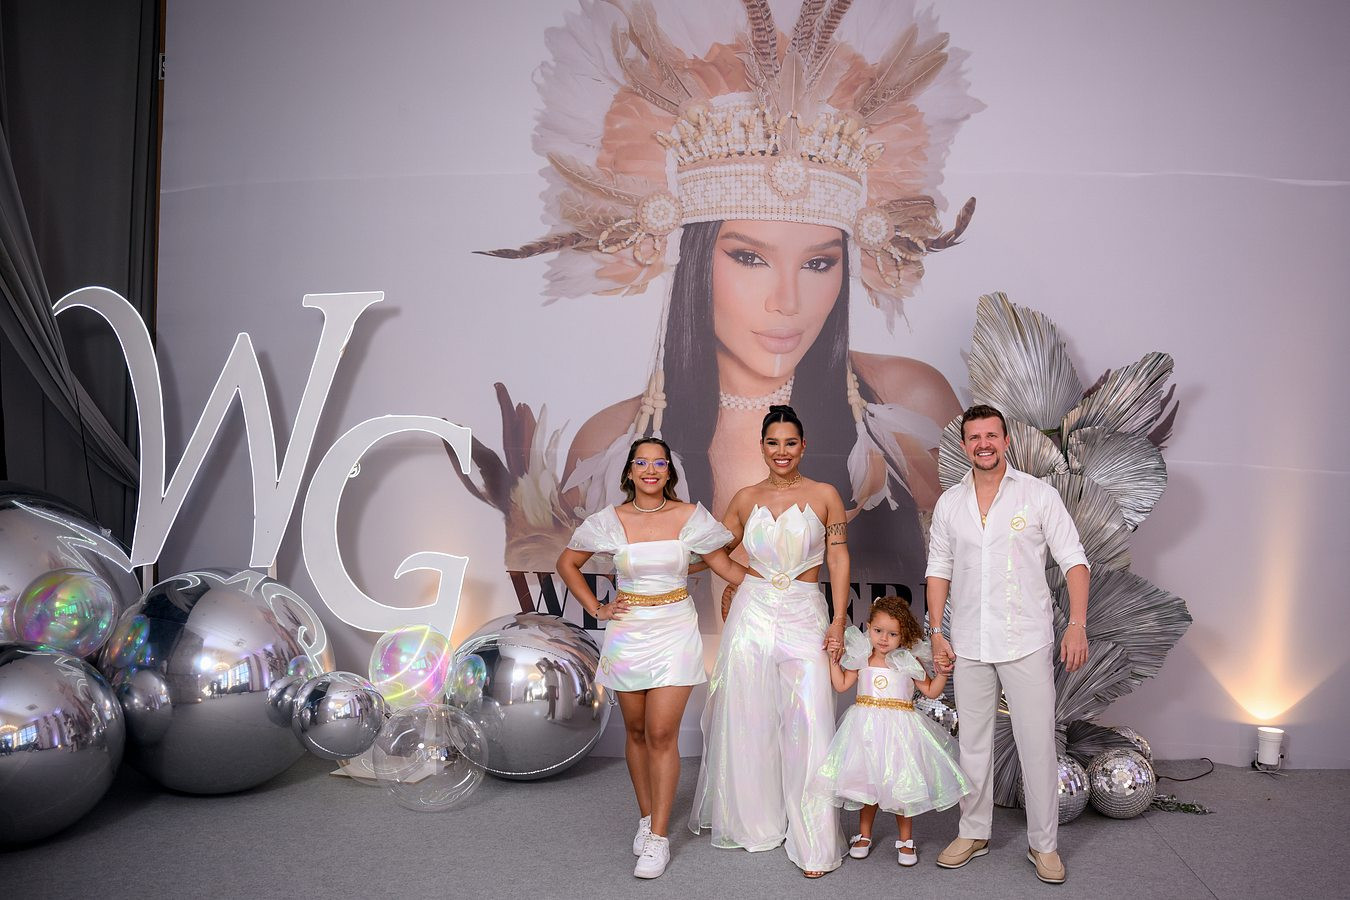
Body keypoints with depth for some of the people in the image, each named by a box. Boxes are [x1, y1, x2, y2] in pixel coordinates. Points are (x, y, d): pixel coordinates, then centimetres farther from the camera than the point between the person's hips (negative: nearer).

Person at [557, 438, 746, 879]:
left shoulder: (690, 516, -4)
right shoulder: (610, 520, -2)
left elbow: (725, 566, 5)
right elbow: (567, 564, 10)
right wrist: (596, 609, 3)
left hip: (675, 632, -1)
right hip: (628, 634, 2)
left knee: (662, 734, -6)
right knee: (636, 731, 12)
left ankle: (658, 837, 3)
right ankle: (646, 817, 29)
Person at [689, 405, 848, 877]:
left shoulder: (824, 496, 2)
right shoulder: (745, 498, 7)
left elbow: (838, 559, 3)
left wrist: (838, 620, -3)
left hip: (804, 616, -2)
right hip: (752, 612, 2)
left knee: (807, 726, -6)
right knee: (748, 720, 8)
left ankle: (813, 842, 4)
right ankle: (754, 820, 27)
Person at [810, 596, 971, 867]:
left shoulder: (908, 662, -2)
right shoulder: (861, 658, 2)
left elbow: (931, 691, 4)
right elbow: (841, 685, 3)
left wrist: (943, 672, -10)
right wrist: (833, 658, -2)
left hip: (899, 728, -2)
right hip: (867, 727, 2)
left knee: (901, 784, 1)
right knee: (868, 781, 9)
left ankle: (905, 839, 19)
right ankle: (864, 834, 27)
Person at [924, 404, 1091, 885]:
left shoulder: (1038, 494, -3)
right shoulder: (949, 502, 7)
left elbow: (1073, 560, -3)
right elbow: (939, 570, 11)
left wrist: (1077, 624, -13)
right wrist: (937, 634, 5)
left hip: (1027, 642, -3)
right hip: (969, 645, 3)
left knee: (1037, 745, 0)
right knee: (973, 742, 12)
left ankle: (1044, 844, 14)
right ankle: (973, 832, 25)